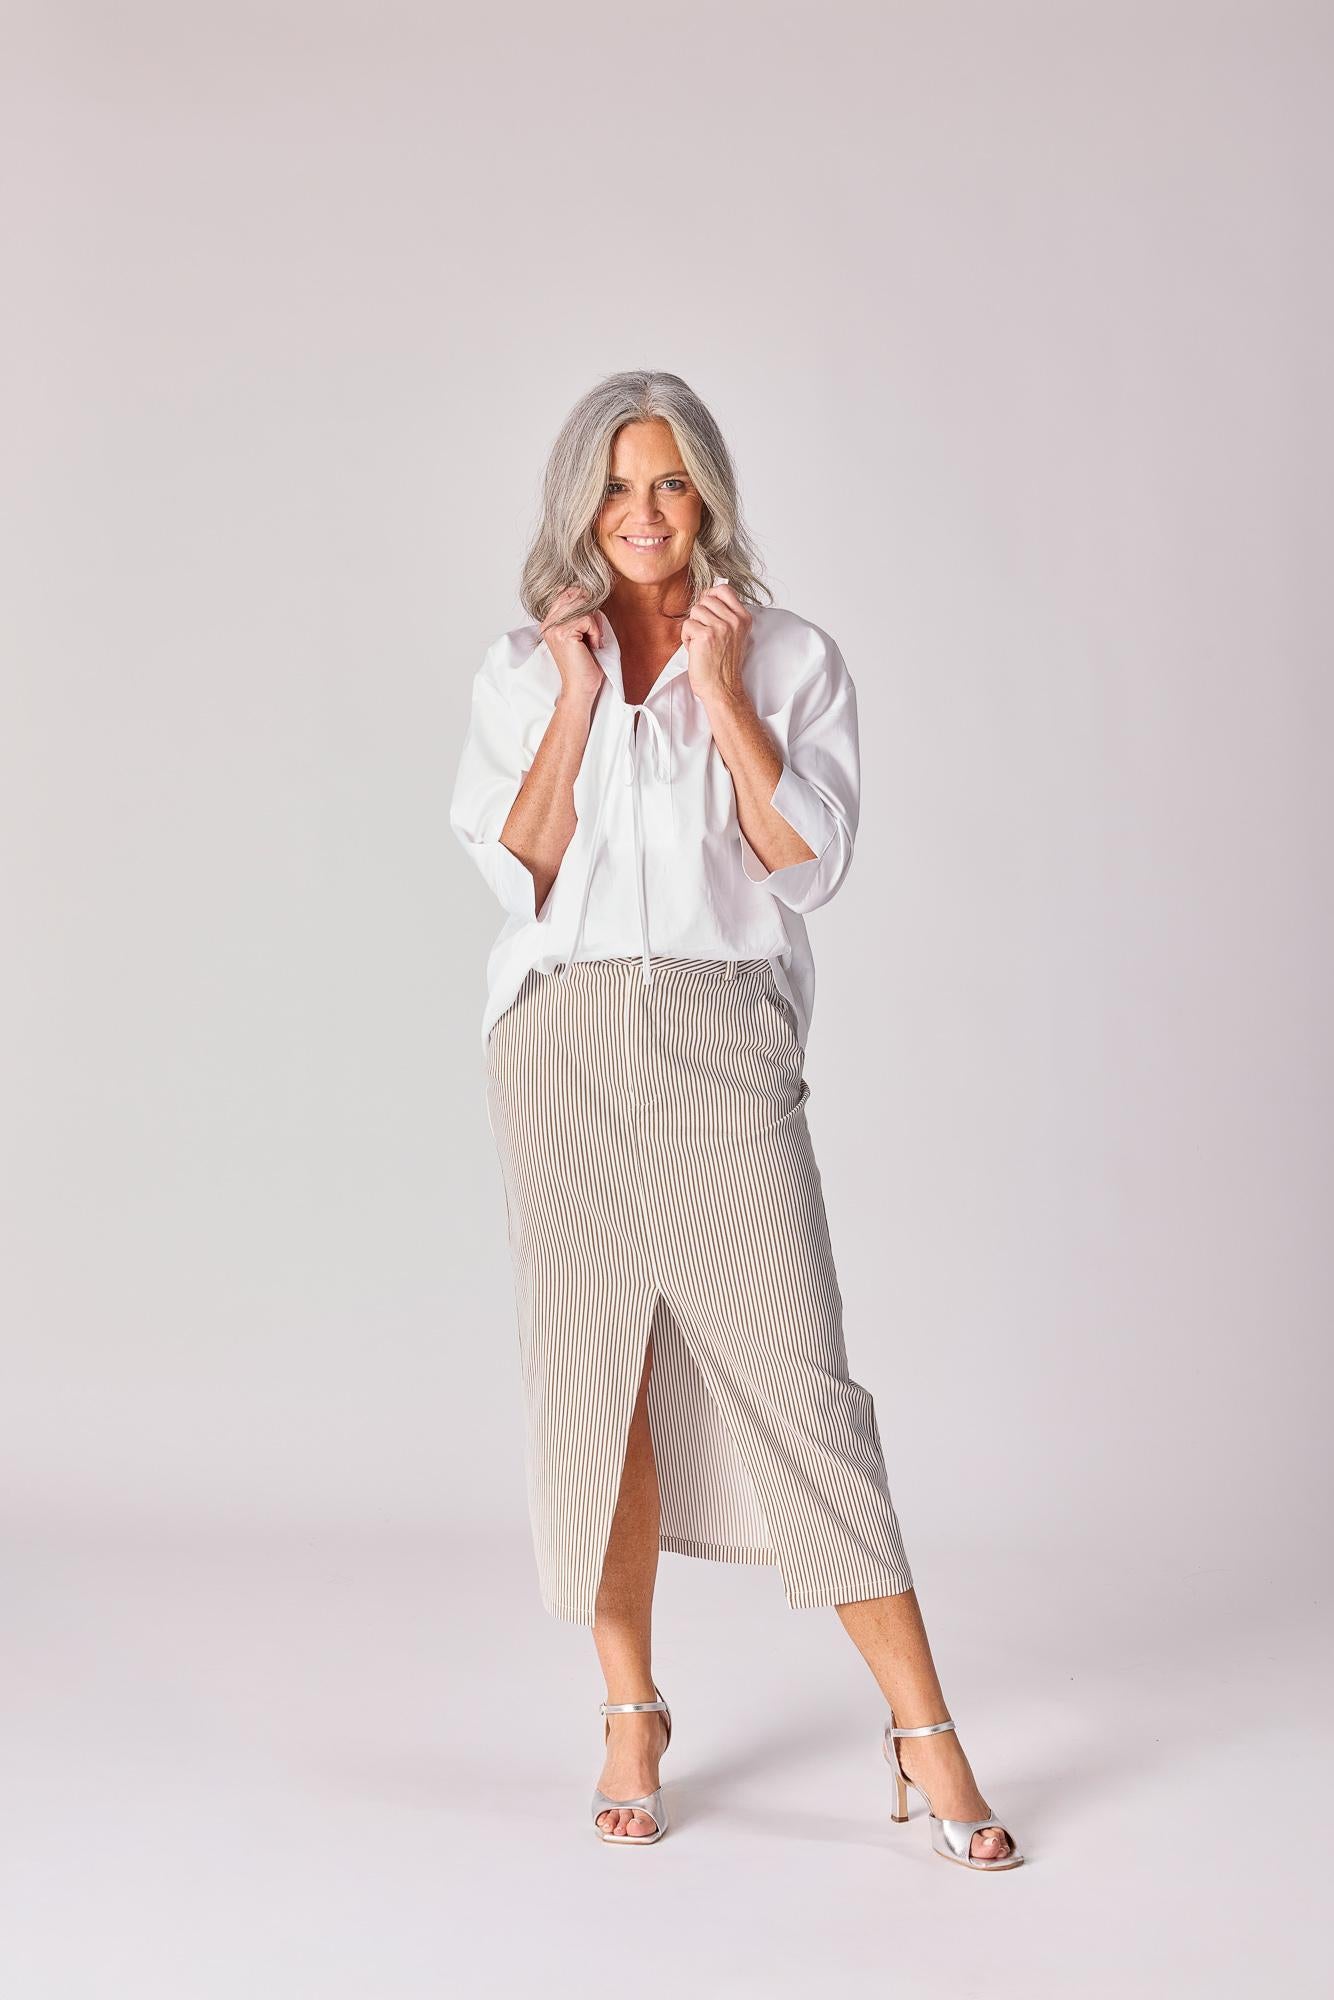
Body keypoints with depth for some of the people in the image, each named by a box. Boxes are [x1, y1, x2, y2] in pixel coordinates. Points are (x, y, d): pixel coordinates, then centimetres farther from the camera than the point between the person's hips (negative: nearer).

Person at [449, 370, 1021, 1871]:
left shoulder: (793, 659, 7)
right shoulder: (523, 667, 11)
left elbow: (807, 860, -5)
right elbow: (516, 869, 0)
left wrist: (718, 692, -7)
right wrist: (579, 698, -5)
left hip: (726, 1042, -2)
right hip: (567, 1042, 2)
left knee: (792, 1370, -7)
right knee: (594, 1376, 5)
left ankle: (923, 1731, 0)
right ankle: (631, 1719, 19)